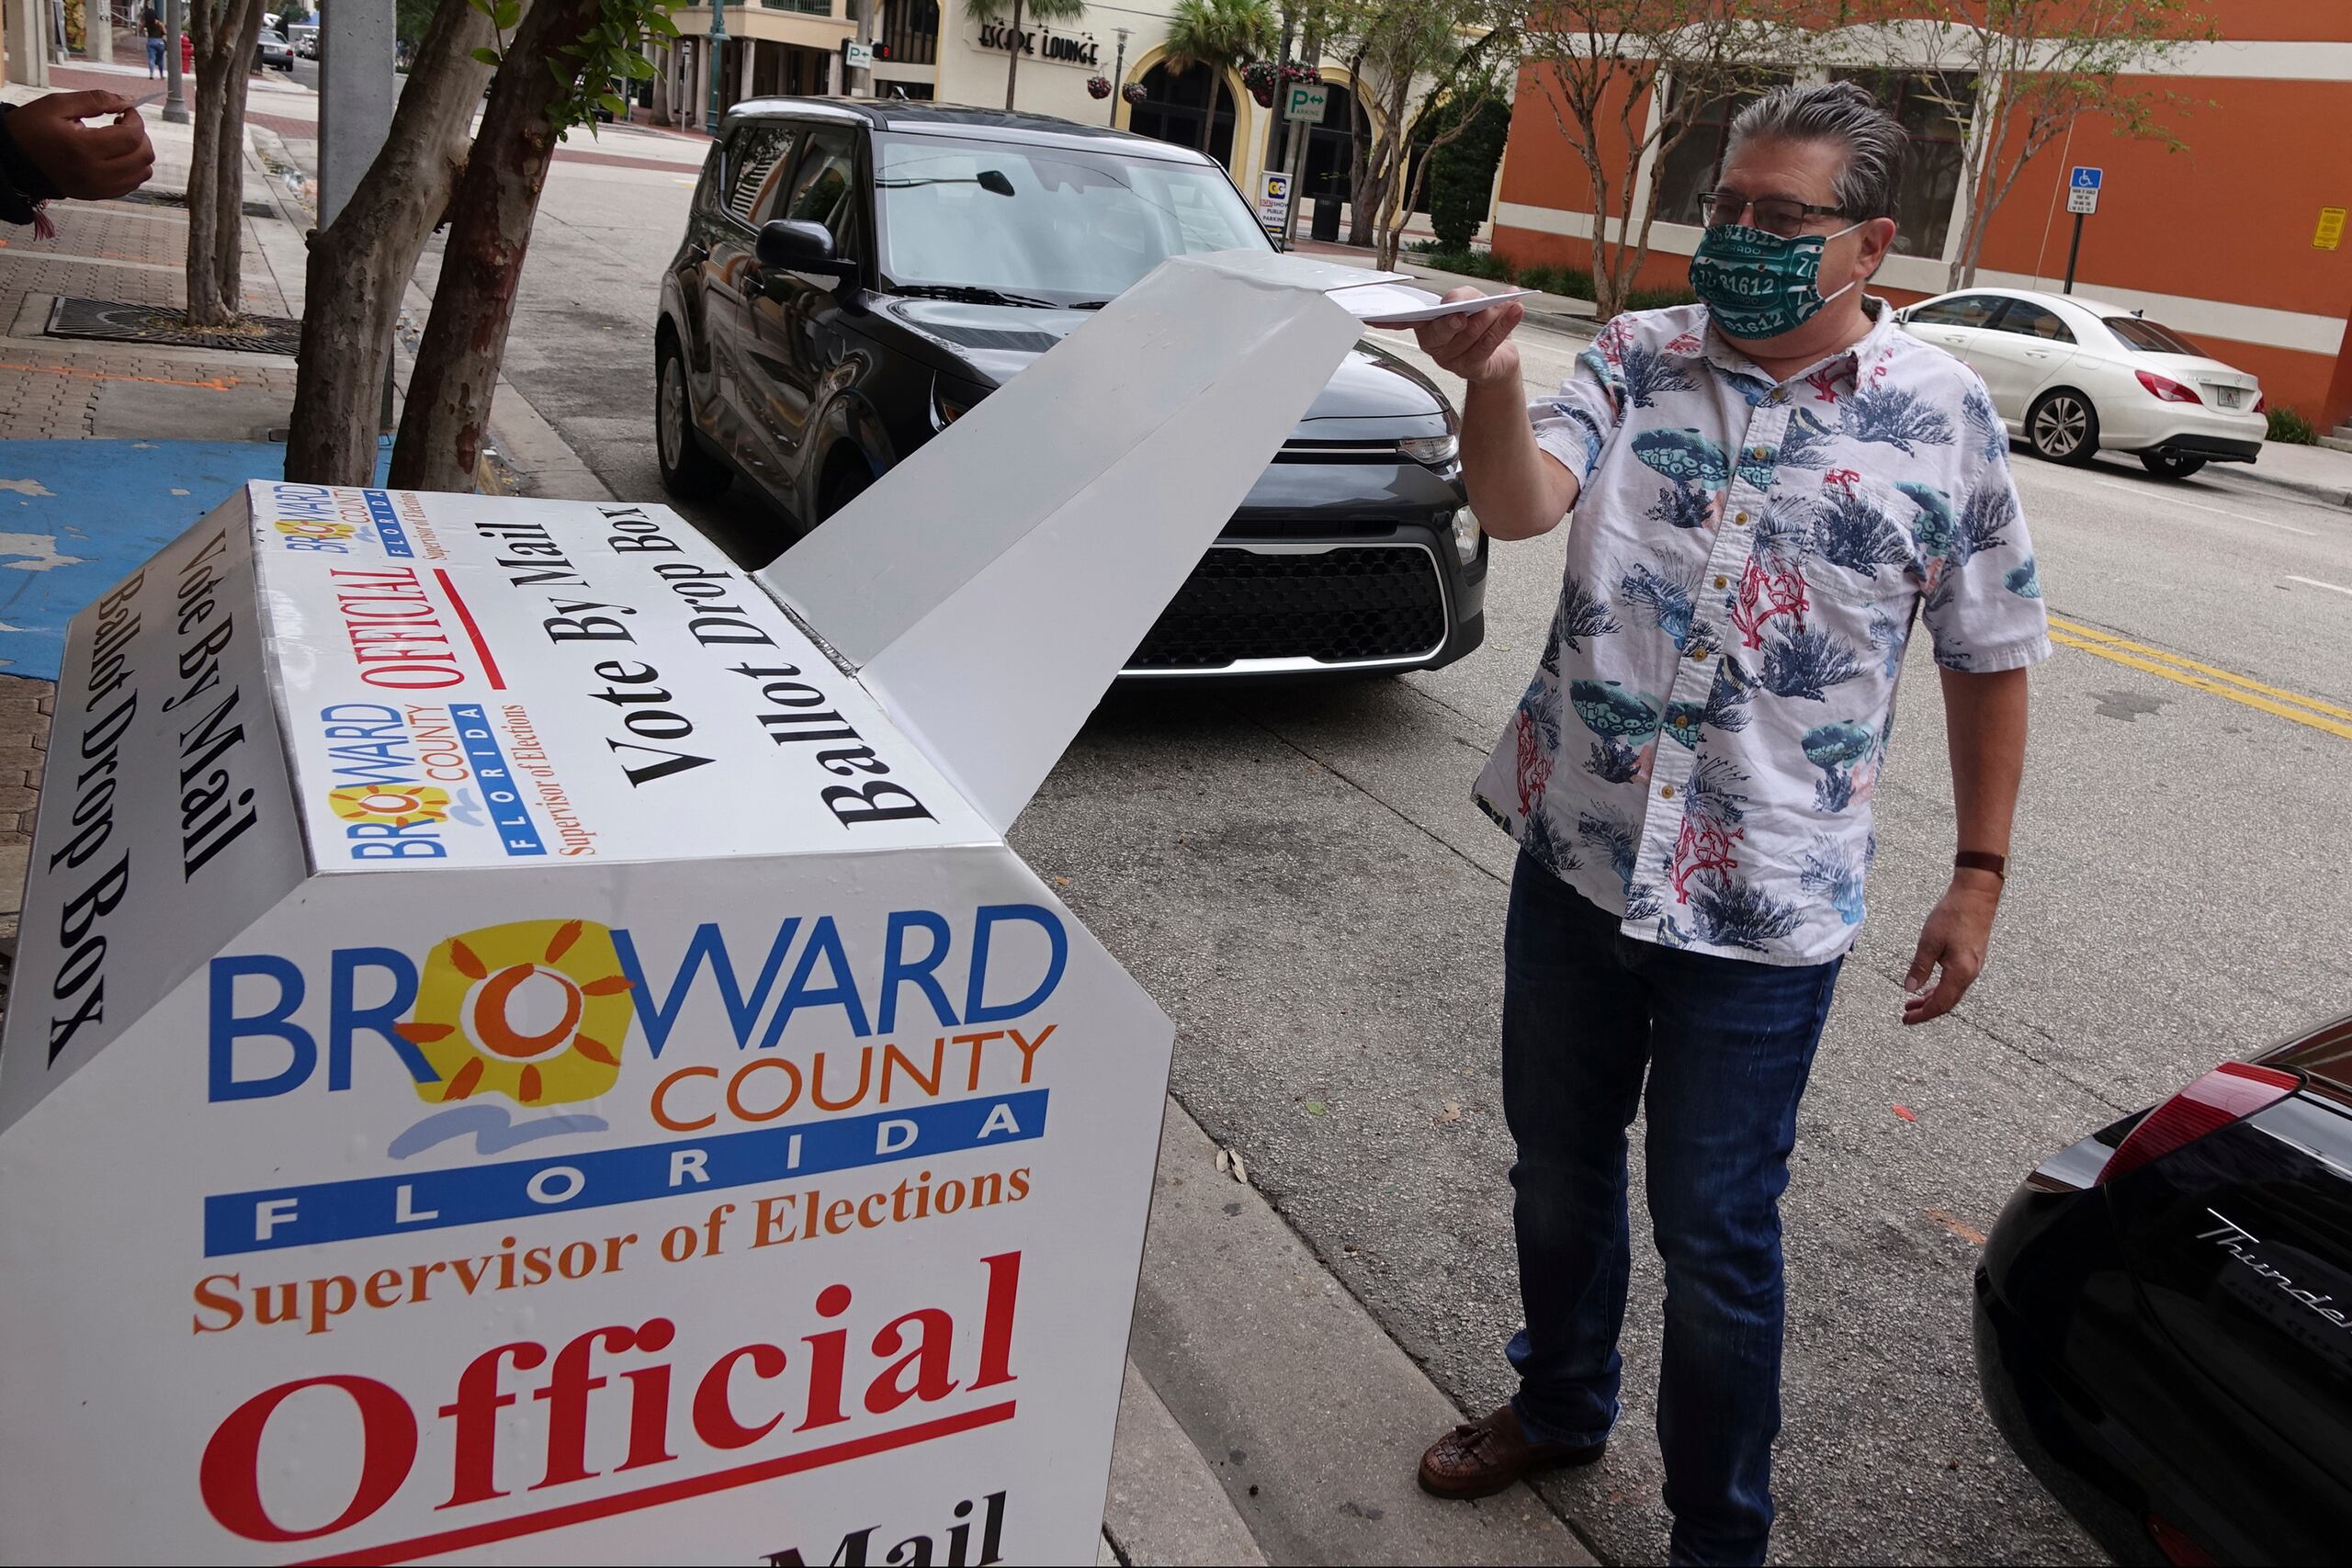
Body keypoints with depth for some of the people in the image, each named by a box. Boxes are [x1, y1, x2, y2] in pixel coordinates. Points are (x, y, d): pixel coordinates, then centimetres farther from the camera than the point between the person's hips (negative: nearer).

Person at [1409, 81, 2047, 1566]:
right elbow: (1522, 505, -18)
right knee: (1557, 1168, 20)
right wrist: (1495, 382, -38)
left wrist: (1980, 875, 1)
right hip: (1576, 856, 3)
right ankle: (1560, 1403, 47)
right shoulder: (1636, 358, 0)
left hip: (1763, 905, -3)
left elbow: (1990, 659, 3)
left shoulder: (1946, 416, -5)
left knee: (1714, 1234, 7)